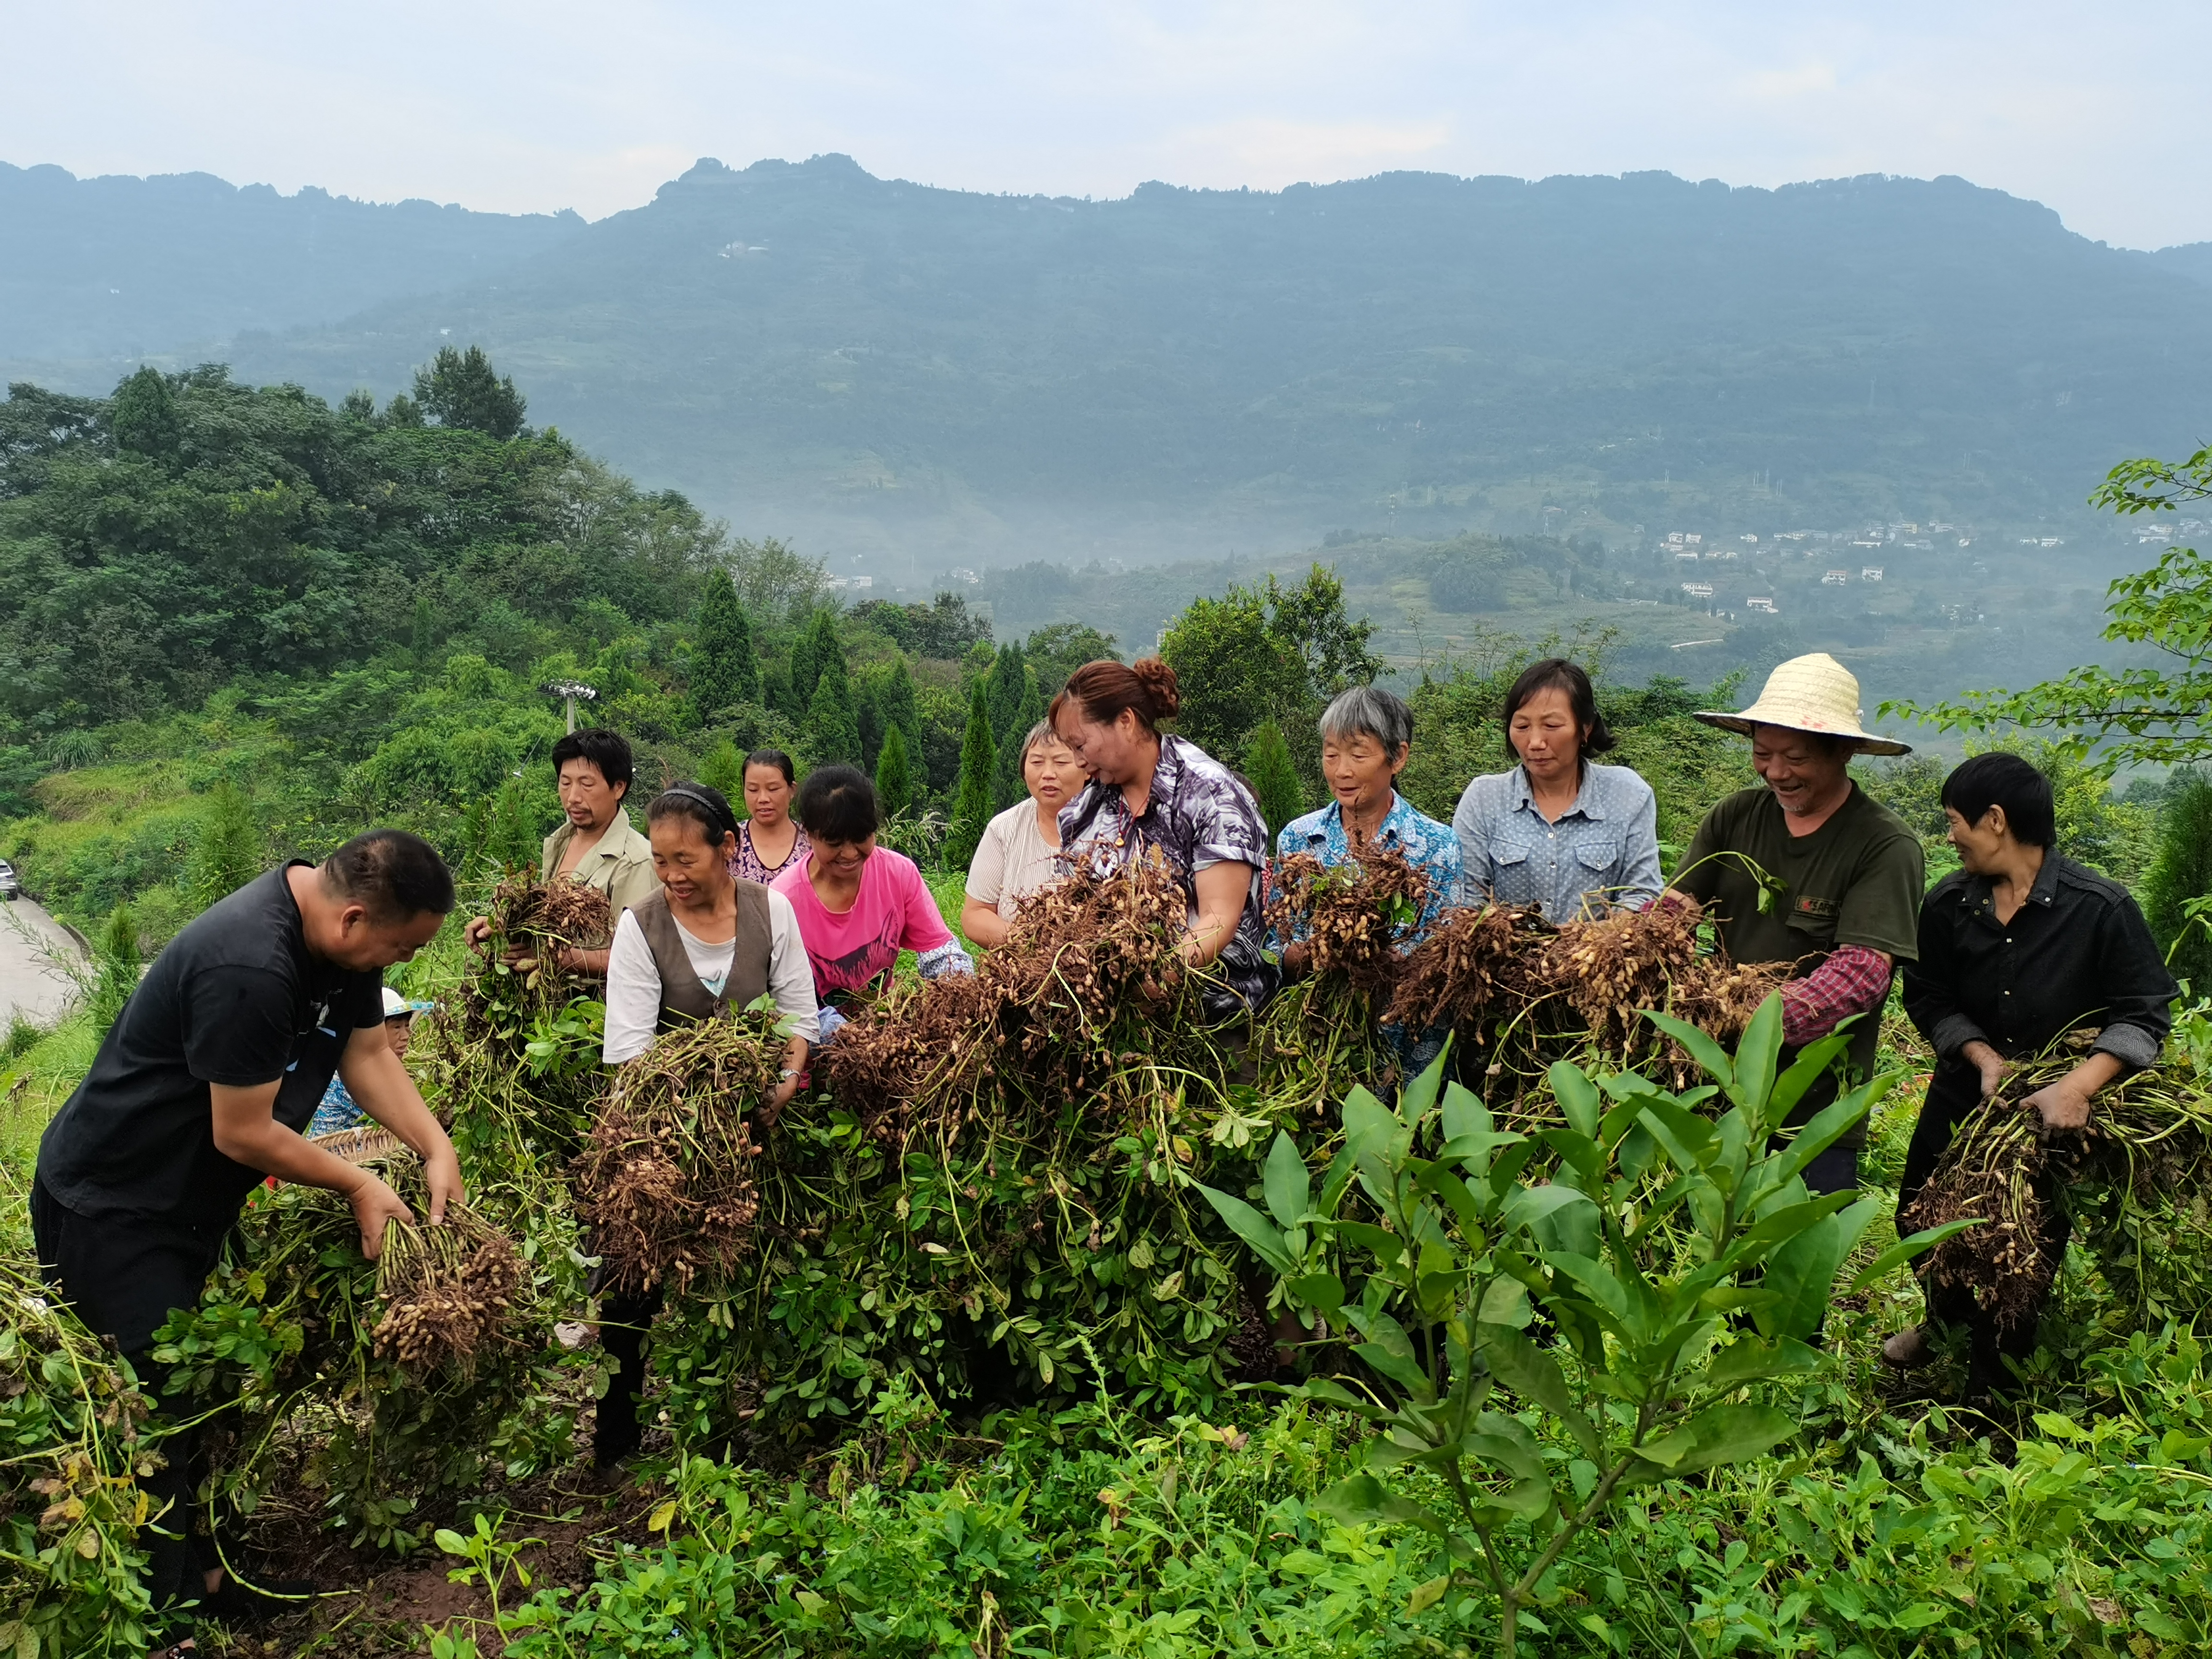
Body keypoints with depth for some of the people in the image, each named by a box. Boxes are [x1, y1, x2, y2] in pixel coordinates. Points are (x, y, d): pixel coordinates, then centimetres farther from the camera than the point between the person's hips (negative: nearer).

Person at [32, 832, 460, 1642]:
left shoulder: (338, 933, -6)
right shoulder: (246, 967, -34)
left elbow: (367, 1050, 4)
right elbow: (243, 1133, -26)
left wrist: (435, 1147, -8)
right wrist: (358, 1186, -14)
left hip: (186, 1204, 9)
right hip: (107, 1211, -9)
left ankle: (198, 1572, 27)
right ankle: (161, 1614, 5)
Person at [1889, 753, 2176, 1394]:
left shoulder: (2101, 908, -19)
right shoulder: (1947, 904, -8)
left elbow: (2145, 1016, -16)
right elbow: (1929, 1000, -1)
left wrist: (2077, 1087, -29)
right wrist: (1983, 1056, -18)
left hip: (2059, 1111, -4)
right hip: (1964, 1097, 4)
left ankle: (1990, 1388, 32)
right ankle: (1949, 1322, 50)